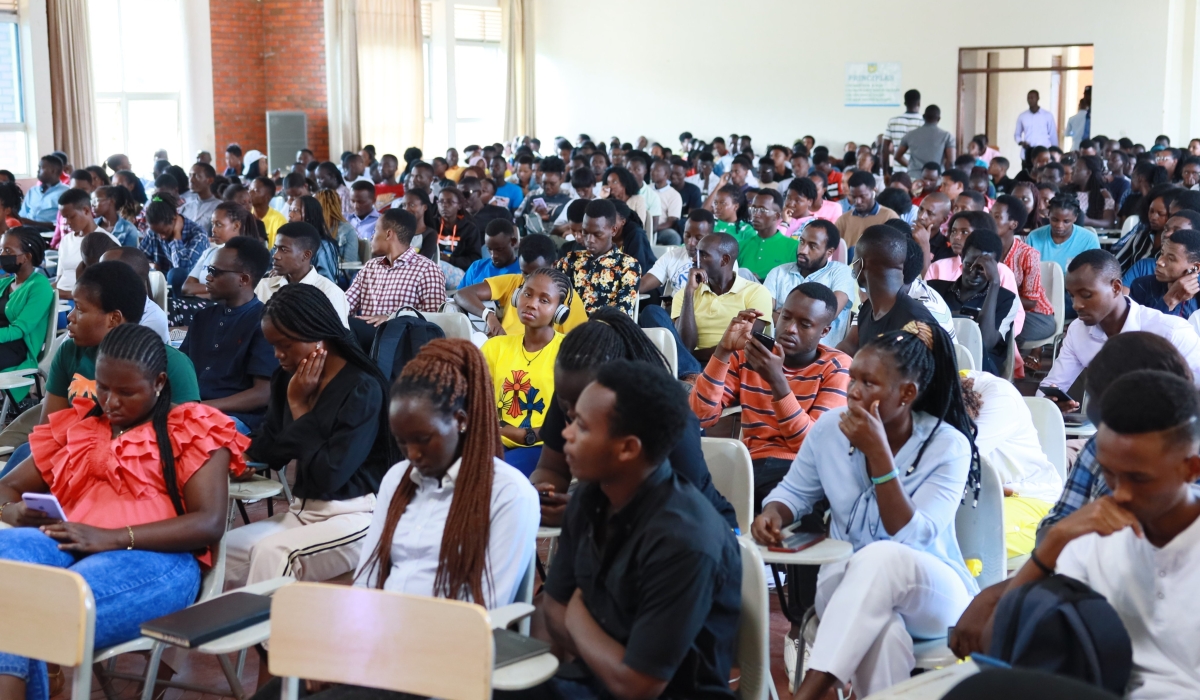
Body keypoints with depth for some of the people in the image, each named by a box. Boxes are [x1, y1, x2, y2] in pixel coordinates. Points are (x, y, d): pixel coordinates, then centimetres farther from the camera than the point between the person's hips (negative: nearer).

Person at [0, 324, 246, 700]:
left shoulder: (192, 429, 9)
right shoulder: (76, 426, 25)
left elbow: (210, 524, -4)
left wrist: (111, 538, -16)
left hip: (153, 559, -5)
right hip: (66, 548, 5)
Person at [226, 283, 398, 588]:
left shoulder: (362, 388, -12)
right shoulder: (287, 380, 9)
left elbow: (329, 475, -19)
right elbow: (267, 454, 7)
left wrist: (300, 407, -12)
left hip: (355, 517, -7)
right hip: (304, 511, 7)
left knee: (272, 555, -30)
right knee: (222, 550, -14)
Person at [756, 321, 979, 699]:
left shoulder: (948, 446, -14)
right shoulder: (830, 427, -2)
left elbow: (911, 539, -23)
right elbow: (795, 492, 14)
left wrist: (878, 454, -28)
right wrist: (773, 513, -11)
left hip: (932, 591, -2)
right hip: (847, 583, 2)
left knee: (881, 558, -40)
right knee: (880, 631, -39)